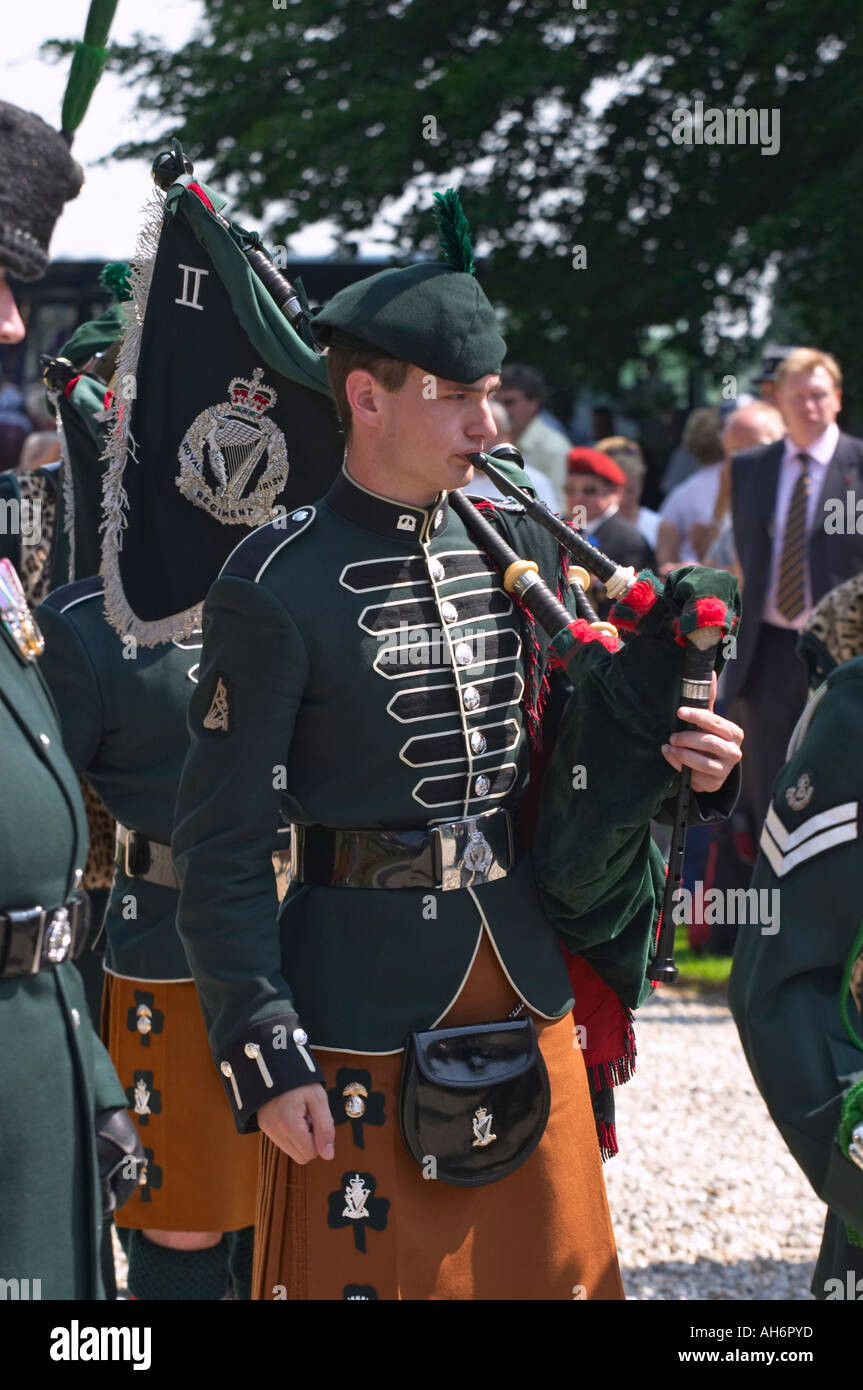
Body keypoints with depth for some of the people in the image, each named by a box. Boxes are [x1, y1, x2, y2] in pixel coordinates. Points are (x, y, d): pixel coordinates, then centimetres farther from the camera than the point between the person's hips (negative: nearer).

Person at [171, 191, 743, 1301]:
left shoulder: (521, 549, 7)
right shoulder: (275, 588, -12)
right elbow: (220, 848, -11)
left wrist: (668, 757, -6)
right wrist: (266, 1059, -15)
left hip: (525, 988, 6)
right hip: (362, 1005, -6)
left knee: (557, 1268, 12)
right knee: (359, 1270, 1)